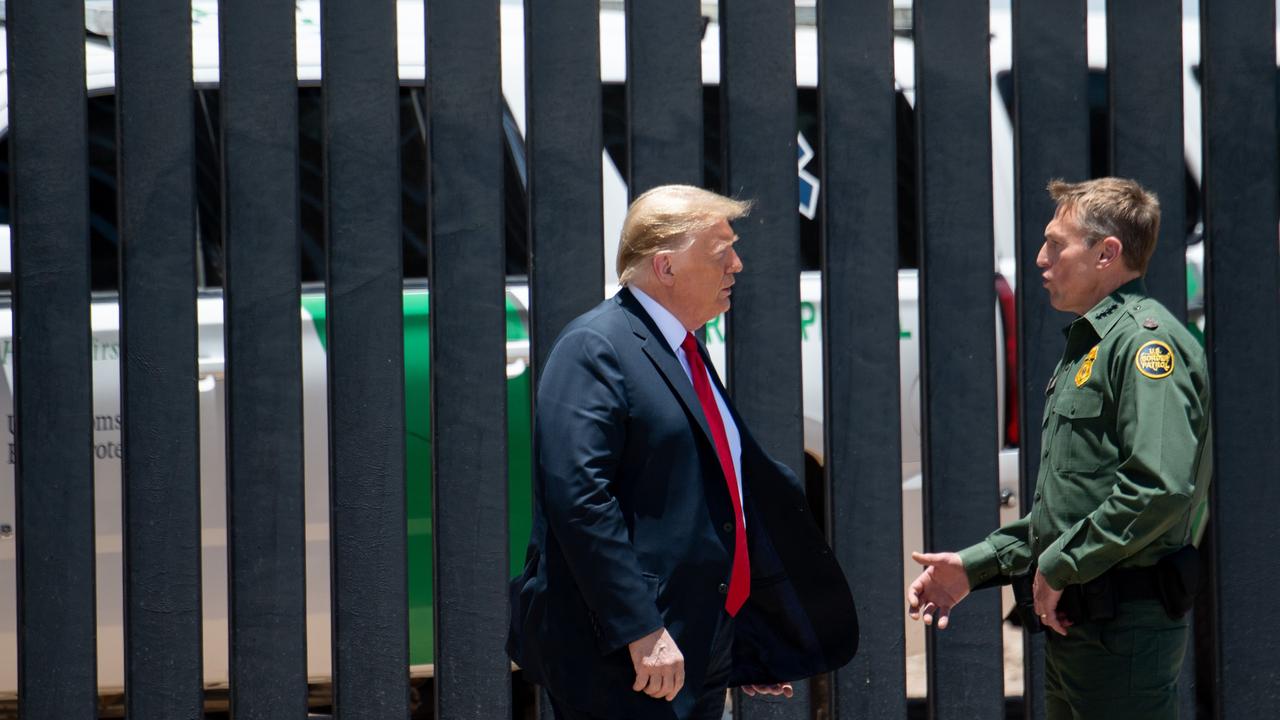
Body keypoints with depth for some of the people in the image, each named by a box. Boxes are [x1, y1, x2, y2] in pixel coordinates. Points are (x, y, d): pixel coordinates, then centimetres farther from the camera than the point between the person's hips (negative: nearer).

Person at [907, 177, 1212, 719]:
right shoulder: (1086, 346, 20)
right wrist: (975, 564, 16)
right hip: (1071, 621, 10)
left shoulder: (1146, 339, -13)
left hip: (1124, 629, -10)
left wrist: (1061, 565, -17)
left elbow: (1161, 488, -26)